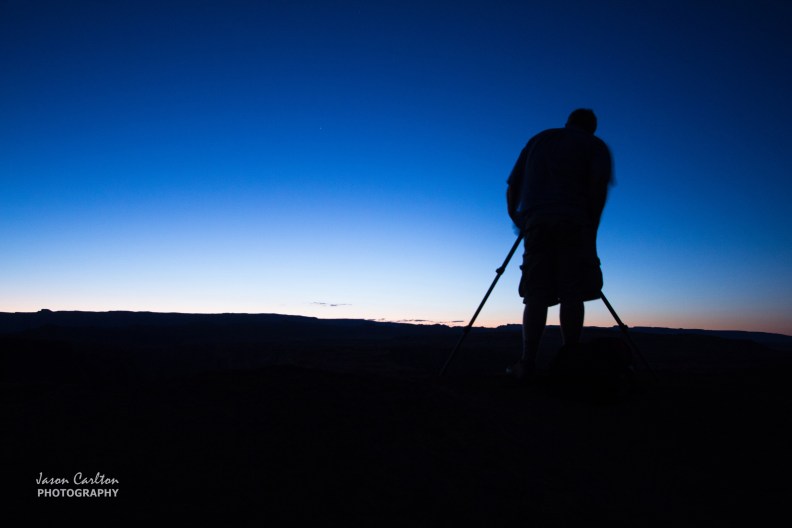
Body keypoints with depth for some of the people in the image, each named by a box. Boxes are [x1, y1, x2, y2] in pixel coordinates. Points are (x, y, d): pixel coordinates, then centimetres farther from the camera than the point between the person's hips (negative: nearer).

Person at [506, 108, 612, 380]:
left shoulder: (537, 140, 27)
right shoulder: (596, 146, 17)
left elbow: (512, 187, 19)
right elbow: (599, 185, -3)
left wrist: (515, 218, 30)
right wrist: (592, 228, 2)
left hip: (535, 223, 3)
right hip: (574, 223, -3)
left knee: (536, 295, -1)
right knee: (572, 294, -3)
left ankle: (527, 363, -8)